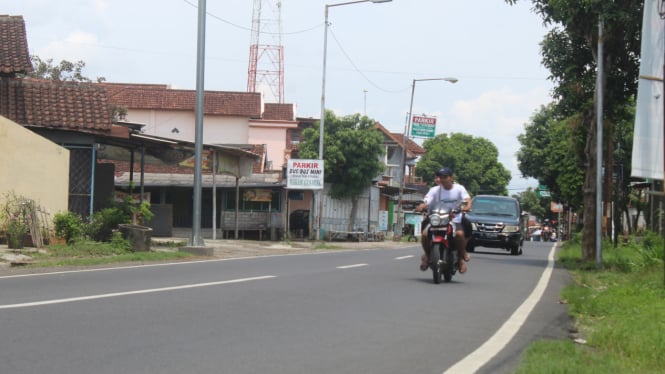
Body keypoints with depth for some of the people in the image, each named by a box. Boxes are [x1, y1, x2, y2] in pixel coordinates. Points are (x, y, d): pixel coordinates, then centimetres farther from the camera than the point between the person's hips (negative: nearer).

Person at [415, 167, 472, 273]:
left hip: (455, 219, -2)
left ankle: (461, 257, -8)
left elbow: (467, 199, -13)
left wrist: (467, 206, -37)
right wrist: (421, 207, -32)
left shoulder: (459, 188, 2)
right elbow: (426, 202, -8)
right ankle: (427, 255, 4)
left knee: (460, 234, -33)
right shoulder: (435, 190, 4)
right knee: (425, 234, -25)